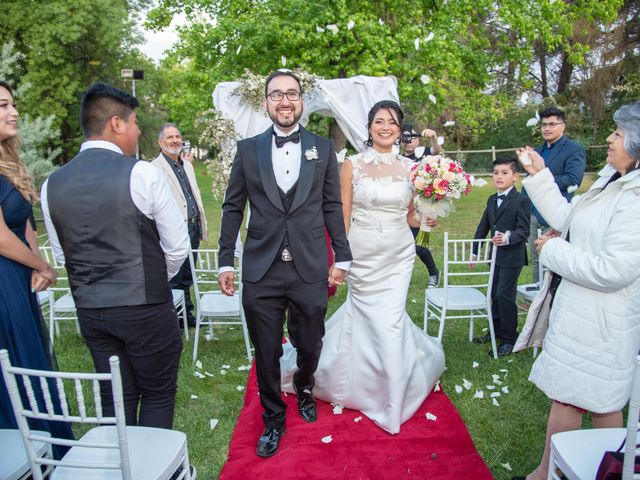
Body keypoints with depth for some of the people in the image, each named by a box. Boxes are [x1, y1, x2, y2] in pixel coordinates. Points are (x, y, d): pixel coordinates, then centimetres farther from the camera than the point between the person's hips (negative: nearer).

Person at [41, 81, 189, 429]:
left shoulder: (51, 184, 1)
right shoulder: (142, 173, -14)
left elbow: (61, 254, 10)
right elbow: (177, 246, -8)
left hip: (88, 309, 5)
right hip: (145, 308, -5)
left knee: (115, 399, 19)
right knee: (157, 395, 13)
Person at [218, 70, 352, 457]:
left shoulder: (323, 148, 5)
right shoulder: (248, 149, 4)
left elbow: (333, 207, 7)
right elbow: (233, 208, 6)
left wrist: (342, 258, 4)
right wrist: (226, 261, 4)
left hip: (310, 269, 0)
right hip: (261, 271, 0)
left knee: (310, 347, 14)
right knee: (267, 354, 11)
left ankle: (305, 389, 48)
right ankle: (273, 419, 35)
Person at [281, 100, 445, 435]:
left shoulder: (409, 167, 5)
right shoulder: (353, 165, -2)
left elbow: (411, 216, 12)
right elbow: (343, 217, -3)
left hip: (399, 256, 2)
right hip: (362, 255, -2)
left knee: (389, 321, 1)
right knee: (371, 318, 5)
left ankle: (390, 398, 26)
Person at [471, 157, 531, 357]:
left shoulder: (522, 201, -11)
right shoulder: (492, 200, 11)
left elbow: (523, 230, -19)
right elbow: (483, 227, 15)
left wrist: (508, 238, -37)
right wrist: (475, 250, 14)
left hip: (512, 257, -7)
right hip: (495, 256, 7)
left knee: (505, 296, -6)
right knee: (494, 295, 15)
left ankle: (509, 339, 8)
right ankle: (496, 331, 30)